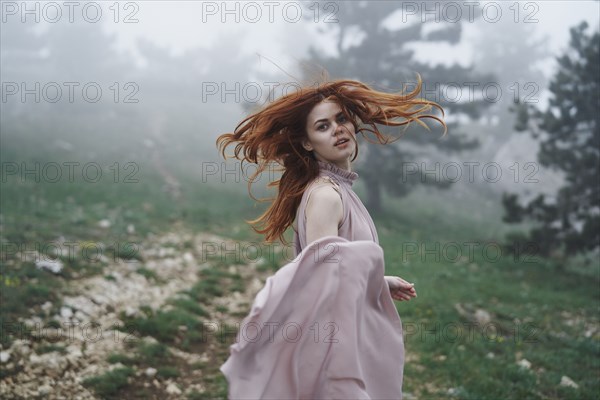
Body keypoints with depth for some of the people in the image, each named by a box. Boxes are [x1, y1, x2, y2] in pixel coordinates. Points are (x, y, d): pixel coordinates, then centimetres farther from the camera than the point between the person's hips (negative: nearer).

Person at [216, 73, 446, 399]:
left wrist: (381, 283, 22)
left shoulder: (338, 189, 7)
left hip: (351, 333, 9)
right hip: (335, 342, -9)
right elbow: (322, 280, -26)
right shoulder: (325, 194, -20)